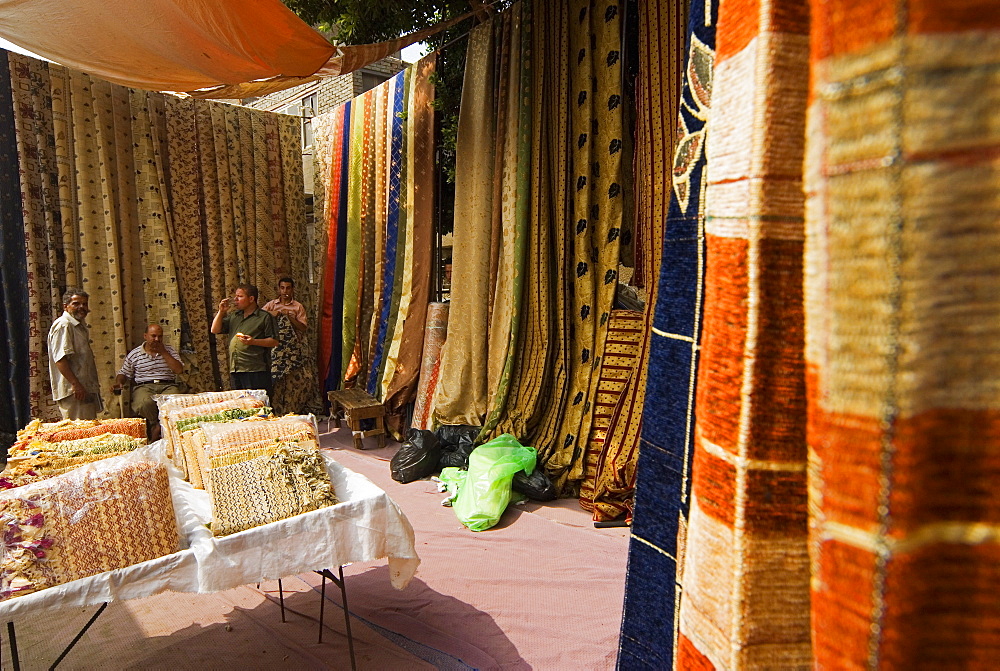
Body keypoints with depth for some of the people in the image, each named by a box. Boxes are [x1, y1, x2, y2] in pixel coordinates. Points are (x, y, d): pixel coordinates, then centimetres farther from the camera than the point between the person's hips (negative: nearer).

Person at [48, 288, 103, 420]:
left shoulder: (80, 325, 20)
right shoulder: (63, 325, -11)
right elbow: (60, 358, -21)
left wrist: (94, 384, 25)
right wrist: (75, 384, -26)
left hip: (86, 389, 10)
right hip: (74, 392, -10)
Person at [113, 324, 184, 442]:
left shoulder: (169, 350, 13)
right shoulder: (134, 354, 12)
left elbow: (179, 370, -2)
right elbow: (124, 373, 19)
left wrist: (163, 352, -4)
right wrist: (119, 383, -4)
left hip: (168, 386, 1)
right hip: (144, 386, 0)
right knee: (146, 403, -38)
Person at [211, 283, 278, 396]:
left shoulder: (265, 317, -1)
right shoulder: (233, 316, 20)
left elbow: (274, 341, -6)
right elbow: (215, 330, 18)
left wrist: (253, 341, -19)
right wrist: (221, 312, 8)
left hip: (256, 371, -7)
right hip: (234, 370, 7)